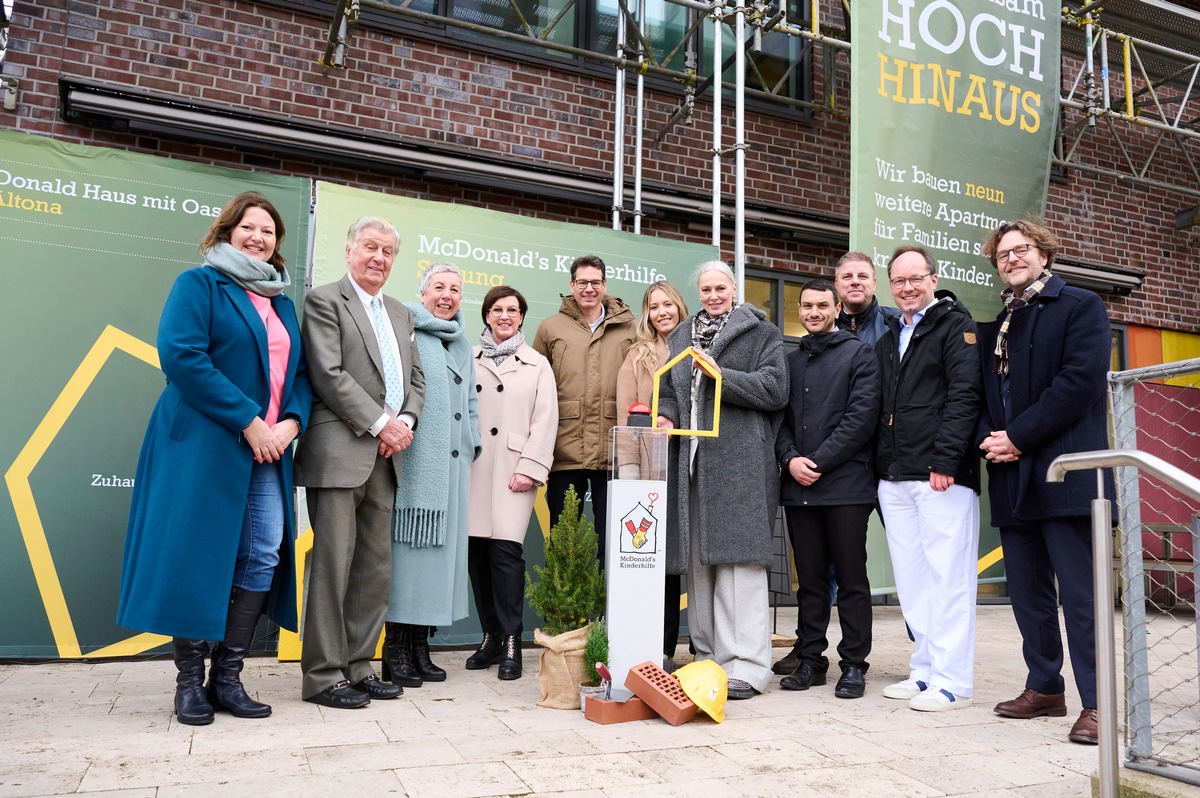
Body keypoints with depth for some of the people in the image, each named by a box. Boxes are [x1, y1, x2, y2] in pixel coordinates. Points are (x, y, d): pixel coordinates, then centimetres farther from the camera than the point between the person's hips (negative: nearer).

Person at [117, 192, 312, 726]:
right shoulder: (200, 284, 0)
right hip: (203, 442, -6)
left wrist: (292, 421, -5)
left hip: (268, 449, 6)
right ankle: (190, 681, 11)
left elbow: (300, 373, 16)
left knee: (265, 555, 0)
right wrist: (248, 422, -17)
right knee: (196, 557, -2)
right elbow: (181, 356, -14)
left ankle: (227, 677, 11)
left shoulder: (282, 302, 19)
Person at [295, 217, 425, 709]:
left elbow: (416, 380, 19)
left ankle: (358, 666, 18)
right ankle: (323, 674, 5)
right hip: (340, 452, -7)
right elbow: (328, 374, -10)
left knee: (376, 570, 8)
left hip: (386, 457, 7)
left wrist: (404, 422, 0)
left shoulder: (400, 314, 21)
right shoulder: (325, 300, 0)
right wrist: (380, 423, -12)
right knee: (333, 566, -4)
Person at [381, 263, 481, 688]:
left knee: (441, 549, 7)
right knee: (405, 549, -6)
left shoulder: (463, 346, 22)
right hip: (413, 460, -7)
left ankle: (419, 647, 15)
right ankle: (394, 650, 2)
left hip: (452, 465, 7)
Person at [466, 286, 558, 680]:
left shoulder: (537, 365, 11)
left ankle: (511, 643, -2)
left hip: (513, 470, -2)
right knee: (477, 551, 2)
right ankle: (491, 636, 16)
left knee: (506, 550, -11)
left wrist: (530, 469, -7)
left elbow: (545, 422, 3)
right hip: (473, 469, 2)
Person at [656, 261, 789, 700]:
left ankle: (746, 666, -5)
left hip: (740, 462, -5)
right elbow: (668, 389, 24)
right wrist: (666, 416, 4)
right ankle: (708, 658, 18)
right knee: (698, 561, 7)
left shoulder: (761, 333, 6)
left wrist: (719, 375, -12)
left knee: (738, 560, -9)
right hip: (691, 460, 5)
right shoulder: (681, 336, 21)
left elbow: (774, 390, -6)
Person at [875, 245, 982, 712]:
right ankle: (925, 670, 18)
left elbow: (965, 394, -11)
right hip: (895, 479, 7)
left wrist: (945, 460, -18)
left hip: (943, 477, -7)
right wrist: (878, 471, 15)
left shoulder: (955, 325, 1)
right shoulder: (888, 340, 22)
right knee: (912, 581, 9)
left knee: (948, 577, -4)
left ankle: (952, 681, 2)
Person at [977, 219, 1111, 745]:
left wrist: (1017, 436, -14)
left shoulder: (1080, 307, 2)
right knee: (1028, 591, 11)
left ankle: (1096, 702, 1)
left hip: (1064, 473, -6)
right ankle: (1045, 687, 21)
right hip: (1012, 478, 6)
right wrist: (989, 437, -5)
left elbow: (1081, 380, -11)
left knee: (1080, 592, -6)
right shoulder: (995, 327, 21)